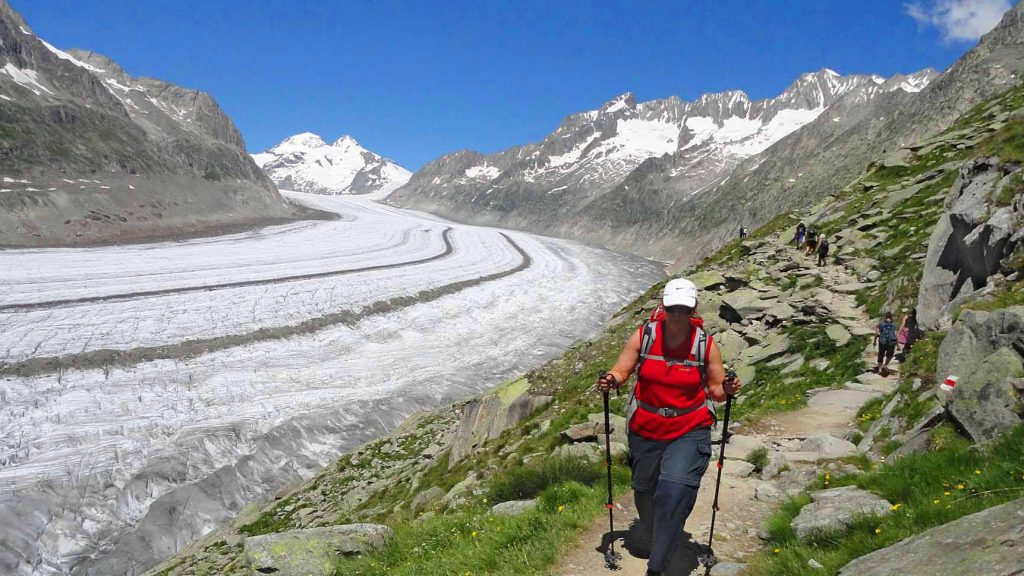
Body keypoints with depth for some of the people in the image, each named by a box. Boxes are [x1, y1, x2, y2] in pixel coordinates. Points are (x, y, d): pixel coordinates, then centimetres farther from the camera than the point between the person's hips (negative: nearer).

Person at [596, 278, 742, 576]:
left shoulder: (707, 345, -8)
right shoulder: (643, 336, -6)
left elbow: (714, 389, 0)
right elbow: (621, 369, -1)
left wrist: (726, 390, -22)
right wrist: (611, 380, -23)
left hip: (690, 430, -2)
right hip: (645, 429, 2)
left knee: (675, 489, -21)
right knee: (644, 490, 17)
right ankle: (653, 538, 49)